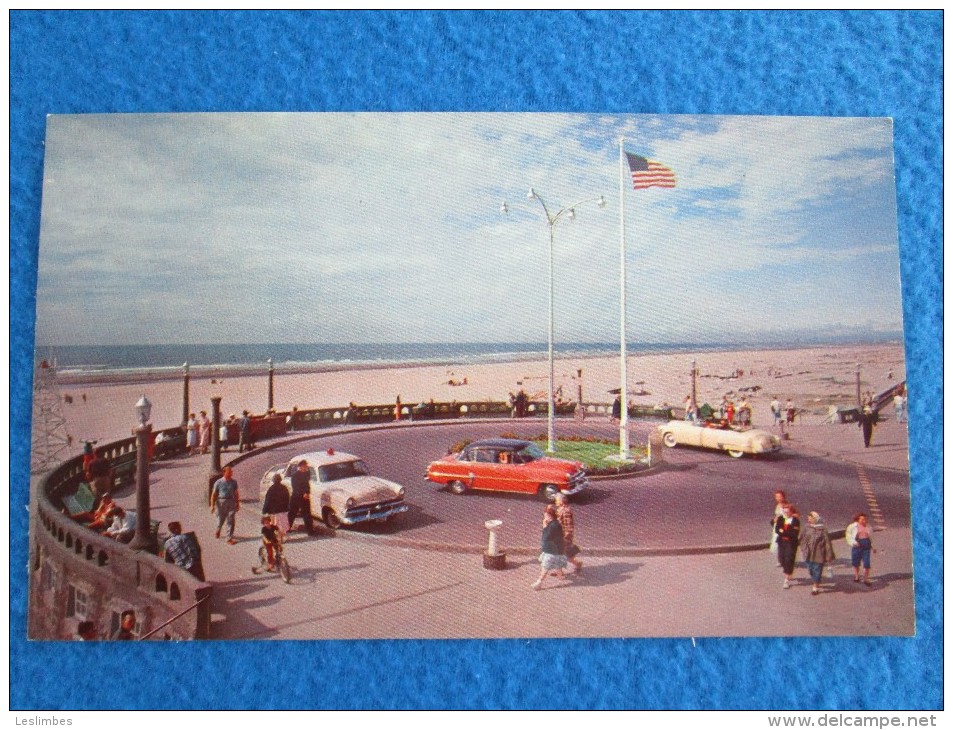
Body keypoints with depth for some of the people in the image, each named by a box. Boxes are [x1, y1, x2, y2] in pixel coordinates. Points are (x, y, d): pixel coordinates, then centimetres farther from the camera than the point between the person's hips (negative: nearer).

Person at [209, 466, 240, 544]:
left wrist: (238, 503, 13)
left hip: (231, 502, 2)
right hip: (221, 502, -2)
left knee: (231, 520, -4)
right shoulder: (218, 483, -3)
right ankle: (218, 530, 44)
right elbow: (213, 494, -1)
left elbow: (236, 494, 13)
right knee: (221, 520, 11)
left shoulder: (234, 482, 6)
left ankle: (230, 537, -1)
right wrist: (212, 505, -5)